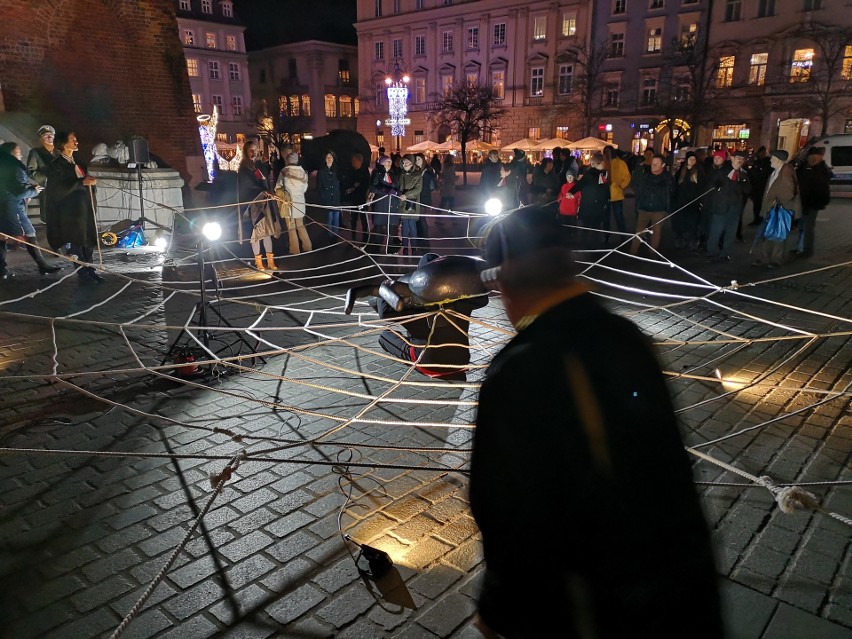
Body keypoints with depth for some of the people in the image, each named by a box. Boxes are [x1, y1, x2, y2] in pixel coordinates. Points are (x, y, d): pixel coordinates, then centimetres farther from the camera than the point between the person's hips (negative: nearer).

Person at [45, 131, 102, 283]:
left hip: (86, 207, 7)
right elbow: (59, 188, -16)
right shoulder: (56, 165, -8)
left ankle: (89, 268, 14)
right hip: (71, 208, -7)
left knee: (90, 238, 6)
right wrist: (82, 182, -22)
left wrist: (90, 180, 6)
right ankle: (82, 271, 5)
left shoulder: (77, 162, 13)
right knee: (77, 240, -1)